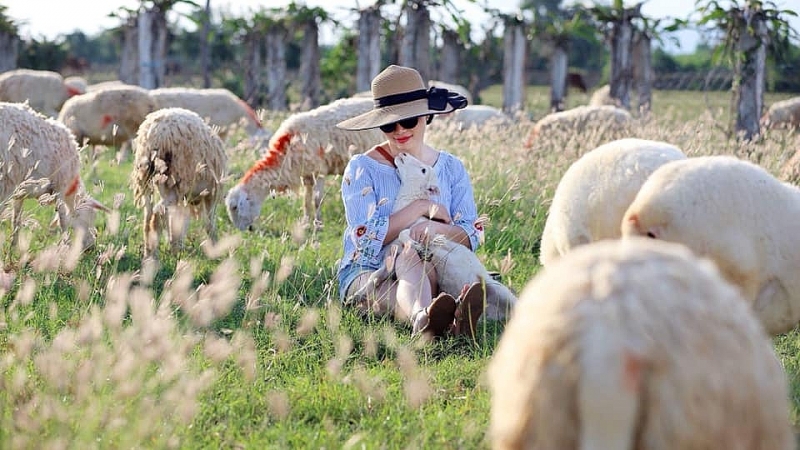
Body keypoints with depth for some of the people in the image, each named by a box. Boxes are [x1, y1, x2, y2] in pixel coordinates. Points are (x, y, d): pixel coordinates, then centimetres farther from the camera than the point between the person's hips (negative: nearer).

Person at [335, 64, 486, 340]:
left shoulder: (451, 169, 12)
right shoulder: (362, 169, 2)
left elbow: (472, 236, 2)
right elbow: (365, 237, -12)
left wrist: (437, 229, -19)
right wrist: (422, 208, -13)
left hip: (435, 273, 2)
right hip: (368, 275, -2)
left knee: (412, 257, -37)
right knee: (410, 258, -39)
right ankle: (422, 316, -78)